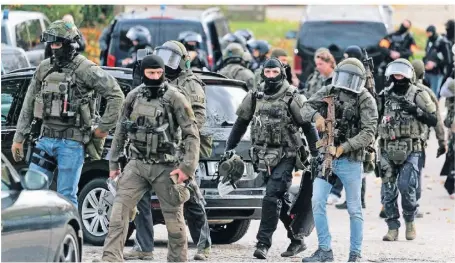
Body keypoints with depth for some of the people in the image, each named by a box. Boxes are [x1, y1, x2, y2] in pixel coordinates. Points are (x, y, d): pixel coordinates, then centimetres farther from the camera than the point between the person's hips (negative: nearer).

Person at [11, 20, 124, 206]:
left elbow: (116, 95, -7)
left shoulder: (85, 69, -8)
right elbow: (28, 105, 16)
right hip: (46, 139, 6)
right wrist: (18, 138, 13)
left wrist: (104, 128, -7)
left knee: (66, 197, -3)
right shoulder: (44, 68, 11)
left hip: (72, 141, -6)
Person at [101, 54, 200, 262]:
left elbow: (191, 135, -7)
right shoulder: (133, 97, 6)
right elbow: (120, 131, 15)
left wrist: (187, 167, -14)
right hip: (137, 165, 3)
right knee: (118, 211, -10)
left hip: (165, 167, -3)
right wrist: (113, 163, 13)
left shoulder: (175, 98, -7)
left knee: (174, 218, 4)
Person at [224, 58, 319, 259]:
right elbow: (241, 123, 15)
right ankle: (297, 240, 25)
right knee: (280, 199, 12)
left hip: (285, 157, -6)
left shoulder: (292, 98, -8)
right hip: (264, 157, 6)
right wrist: (229, 148, 12)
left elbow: (308, 127, -4)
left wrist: (316, 155, -6)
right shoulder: (255, 97, 7)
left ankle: (263, 243, -16)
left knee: (272, 197, -15)